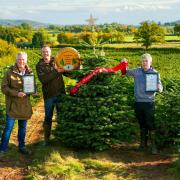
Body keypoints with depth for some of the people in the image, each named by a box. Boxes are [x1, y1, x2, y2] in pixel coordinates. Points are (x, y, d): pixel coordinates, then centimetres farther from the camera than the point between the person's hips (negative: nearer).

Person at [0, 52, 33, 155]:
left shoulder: (29, 72, 3)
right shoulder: (10, 72, -8)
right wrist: (16, 93, -21)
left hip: (25, 105, 4)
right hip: (12, 105, -4)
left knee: (23, 127, 15)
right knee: (8, 127, -2)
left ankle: (22, 146, 30)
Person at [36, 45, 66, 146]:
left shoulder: (56, 62, 4)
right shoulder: (39, 65, -2)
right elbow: (43, 79, -17)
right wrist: (56, 72, -23)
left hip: (60, 93, 2)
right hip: (49, 95, -2)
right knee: (48, 117, 6)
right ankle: (47, 139, 17)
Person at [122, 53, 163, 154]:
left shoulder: (155, 73, -2)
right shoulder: (136, 71, 4)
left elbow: (160, 89, -4)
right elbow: (125, 72, 16)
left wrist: (157, 86, -26)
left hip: (149, 102, -3)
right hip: (138, 102, 3)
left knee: (150, 124, -4)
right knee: (142, 124, 14)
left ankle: (153, 145, 5)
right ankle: (143, 144, 26)